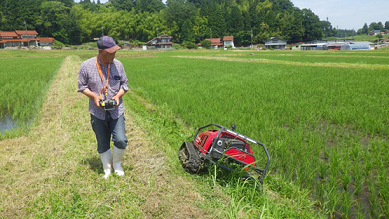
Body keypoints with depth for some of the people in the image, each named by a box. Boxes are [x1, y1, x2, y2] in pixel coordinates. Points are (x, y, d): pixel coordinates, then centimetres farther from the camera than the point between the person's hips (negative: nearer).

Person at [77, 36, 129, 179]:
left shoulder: (118, 65, -3)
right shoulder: (86, 66, -8)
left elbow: (124, 84, 8)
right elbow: (82, 86, 2)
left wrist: (118, 95, -11)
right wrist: (93, 96, -16)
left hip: (116, 111, 1)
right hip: (98, 112, 0)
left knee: (121, 140, -8)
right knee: (103, 144, 12)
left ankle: (117, 163, 22)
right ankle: (107, 169, 34)